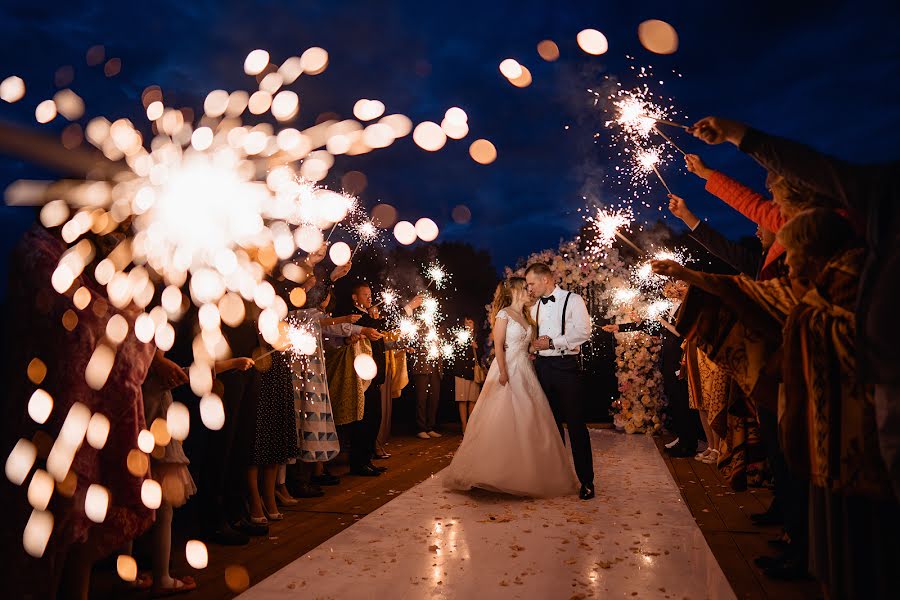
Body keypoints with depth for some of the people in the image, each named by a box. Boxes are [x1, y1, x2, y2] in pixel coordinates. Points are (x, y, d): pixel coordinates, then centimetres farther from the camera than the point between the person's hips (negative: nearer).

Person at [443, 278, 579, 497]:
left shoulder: (526, 316, 17)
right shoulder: (504, 314, -5)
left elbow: (528, 345, 15)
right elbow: (498, 345, -11)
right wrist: (503, 372, -19)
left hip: (526, 370, 7)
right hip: (508, 369, -7)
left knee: (529, 421, 6)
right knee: (503, 421, -5)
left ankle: (526, 473, 16)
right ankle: (495, 472, 6)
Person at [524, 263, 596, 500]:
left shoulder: (573, 300, -3)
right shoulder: (535, 307, 16)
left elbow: (583, 332, -12)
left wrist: (552, 342, -15)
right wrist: (534, 347, -2)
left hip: (566, 366, -6)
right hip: (542, 366, 6)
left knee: (575, 423, -4)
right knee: (552, 422, 13)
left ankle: (586, 480, 4)